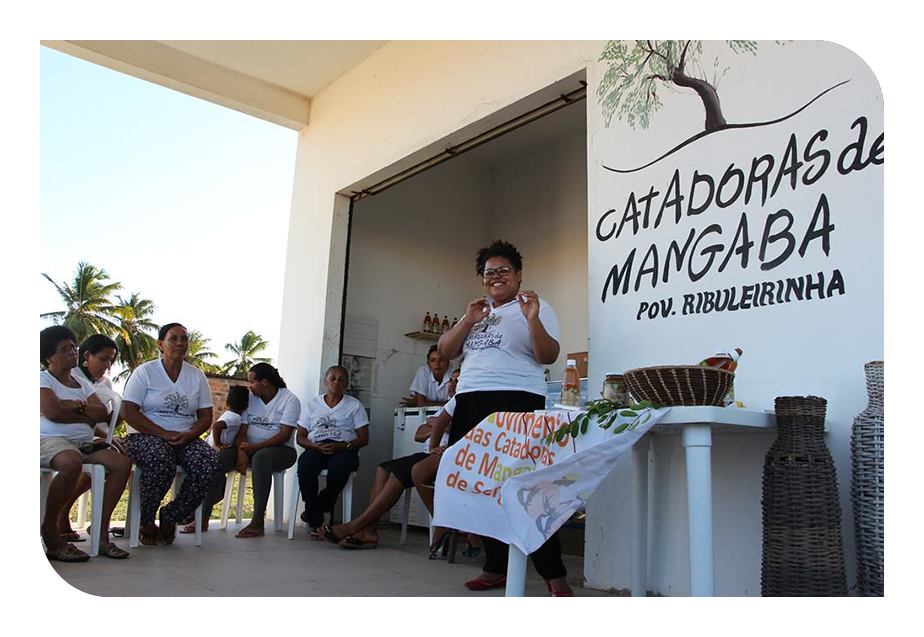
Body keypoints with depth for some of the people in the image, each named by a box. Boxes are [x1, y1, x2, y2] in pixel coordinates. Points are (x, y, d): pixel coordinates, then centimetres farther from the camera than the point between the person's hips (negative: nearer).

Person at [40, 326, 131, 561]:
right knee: (71, 463, -40)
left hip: (84, 443, 7)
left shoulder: (82, 383, 23)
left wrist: (79, 406, -8)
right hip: (51, 440, -7)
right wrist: (87, 418, 0)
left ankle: (102, 533, -16)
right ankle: (50, 530, -23)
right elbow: (53, 412, -13)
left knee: (122, 463, -18)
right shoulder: (43, 379, 4)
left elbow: (103, 413, 11)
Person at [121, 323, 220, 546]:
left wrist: (188, 435, -12)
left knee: (209, 462, -27)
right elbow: (128, 412, -7)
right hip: (147, 436, -3)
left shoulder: (197, 375, 13)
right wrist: (164, 434, -17)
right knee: (161, 461, -37)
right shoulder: (145, 372, 3)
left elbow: (206, 416, 10)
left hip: (186, 439, 4)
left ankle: (170, 517, -5)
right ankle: (146, 522, -11)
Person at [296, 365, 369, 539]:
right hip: (316, 448, 2)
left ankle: (316, 511, -14)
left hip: (344, 449, -1)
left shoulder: (354, 405, 13)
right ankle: (316, 522, -23)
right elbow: (300, 437, 14)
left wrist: (343, 446, -15)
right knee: (305, 466, -34)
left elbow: (364, 439, 5)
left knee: (339, 467, -38)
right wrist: (315, 446, -9)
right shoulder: (313, 404, 19)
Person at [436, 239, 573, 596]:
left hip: (516, 402, -6)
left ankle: (553, 574, -3)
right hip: (470, 402, 7)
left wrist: (533, 319, -22)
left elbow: (548, 356, -7)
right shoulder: (478, 312, 22)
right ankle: (497, 566, 17)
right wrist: (467, 321, 0)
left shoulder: (535, 308, 5)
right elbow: (446, 352, 15)